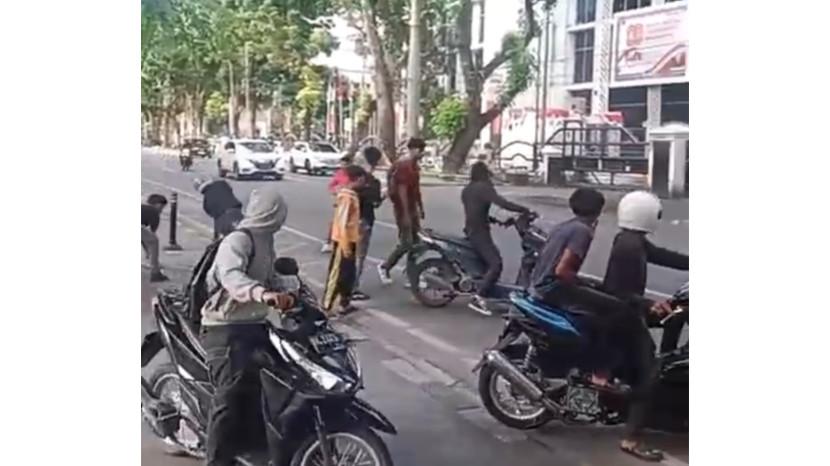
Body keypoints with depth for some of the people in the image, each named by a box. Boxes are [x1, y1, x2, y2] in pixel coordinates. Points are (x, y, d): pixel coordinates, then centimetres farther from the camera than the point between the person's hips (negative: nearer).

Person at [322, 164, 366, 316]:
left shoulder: (351, 194, 10)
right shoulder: (346, 196, -19)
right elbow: (341, 222, -23)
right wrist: (345, 245, -23)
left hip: (350, 240, 9)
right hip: (343, 242, -9)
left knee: (349, 274, 15)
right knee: (336, 275, -4)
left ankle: (345, 304, 23)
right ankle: (326, 307, 1)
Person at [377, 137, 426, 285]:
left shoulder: (414, 165, 12)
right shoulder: (403, 166, -18)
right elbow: (402, 191, -22)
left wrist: (420, 208, 21)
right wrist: (406, 214, -25)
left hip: (412, 209, 10)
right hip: (404, 210, -10)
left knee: (415, 243, 8)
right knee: (406, 243, -8)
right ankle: (384, 267, 9)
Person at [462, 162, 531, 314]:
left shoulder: (466, 190, 16)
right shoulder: (484, 187, -12)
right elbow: (503, 203, -23)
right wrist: (525, 210, -17)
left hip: (471, 231, 10)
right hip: (479, 232, -10)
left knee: (494, 256, 25)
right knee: (496, 264, -17)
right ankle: (478, 298, -25)